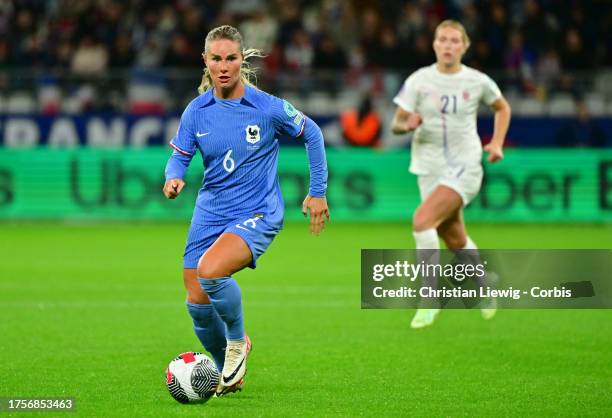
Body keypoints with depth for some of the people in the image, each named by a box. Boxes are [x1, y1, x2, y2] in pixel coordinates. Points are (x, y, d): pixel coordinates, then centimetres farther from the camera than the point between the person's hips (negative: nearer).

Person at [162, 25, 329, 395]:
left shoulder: (269, 107, -12)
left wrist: (318, 192, 7)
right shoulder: (197, 111, -3)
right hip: (210, 213, 5)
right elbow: (179, 156, 6)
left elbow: (311, 134, 4)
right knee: (197, 303, 2)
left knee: (210, 271, -30)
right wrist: (174, 178, -19)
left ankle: (238, 342, -3)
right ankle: (227, 371, 28)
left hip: (258, 214, -5)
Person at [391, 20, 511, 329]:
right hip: (430, 169, 3)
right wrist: (407, 125, -25)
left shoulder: (478, 82, -4)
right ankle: (484, 287, 41)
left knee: (422, 221, -25)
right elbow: (396, 124, -2)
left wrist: (497, 143, 3)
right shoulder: (418, 81, -3)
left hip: (464, 168, -3)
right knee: (455, 240, 11)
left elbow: (502, 107, 16)